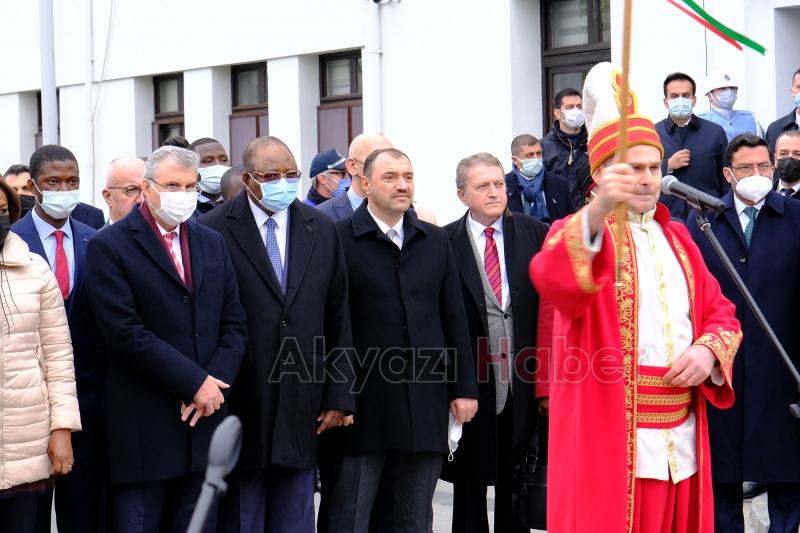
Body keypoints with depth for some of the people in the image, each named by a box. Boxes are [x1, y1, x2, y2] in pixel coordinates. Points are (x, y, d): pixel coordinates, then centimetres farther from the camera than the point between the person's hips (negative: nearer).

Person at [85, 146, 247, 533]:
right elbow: (126, 333, -14)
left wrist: (214, 382, -6)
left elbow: (234, 324, 11)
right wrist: (195, 383, -13)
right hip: (143, 428, -5)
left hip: (205, 419, 5)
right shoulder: (110, 246, -5)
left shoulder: (212, 243, 13)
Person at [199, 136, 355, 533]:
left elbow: (338, 320, 9)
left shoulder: (323, 231, 8)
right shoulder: (213, 231, -6)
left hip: (301, 410, 3)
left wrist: (339, 396, 5)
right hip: (240, 408, -3)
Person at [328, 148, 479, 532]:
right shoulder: (339, 239, -4)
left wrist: (464, 388, 7)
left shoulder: (435, 241, 11)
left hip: (425, 400, 4)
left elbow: (455, 321, 12)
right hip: (363, 400, -4)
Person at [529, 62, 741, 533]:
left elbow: (720, 312, 19)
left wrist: (709, 350, -4)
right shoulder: (579, 231, -4)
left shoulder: (677, 237, 16)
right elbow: (553, 281, -27)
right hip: (609, 441, -6)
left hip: (681, 440, 6)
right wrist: (597, 213, -44)